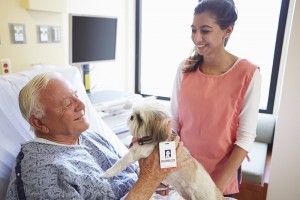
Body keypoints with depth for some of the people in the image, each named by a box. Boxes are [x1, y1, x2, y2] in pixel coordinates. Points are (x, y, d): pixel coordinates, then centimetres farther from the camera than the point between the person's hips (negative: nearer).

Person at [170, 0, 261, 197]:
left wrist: (219, 185, -16)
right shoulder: (185, 68, -7)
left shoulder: (248, 74, -16)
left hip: (222, 171, -3)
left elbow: (246, 137, -14)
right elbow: (174, 119, -3)